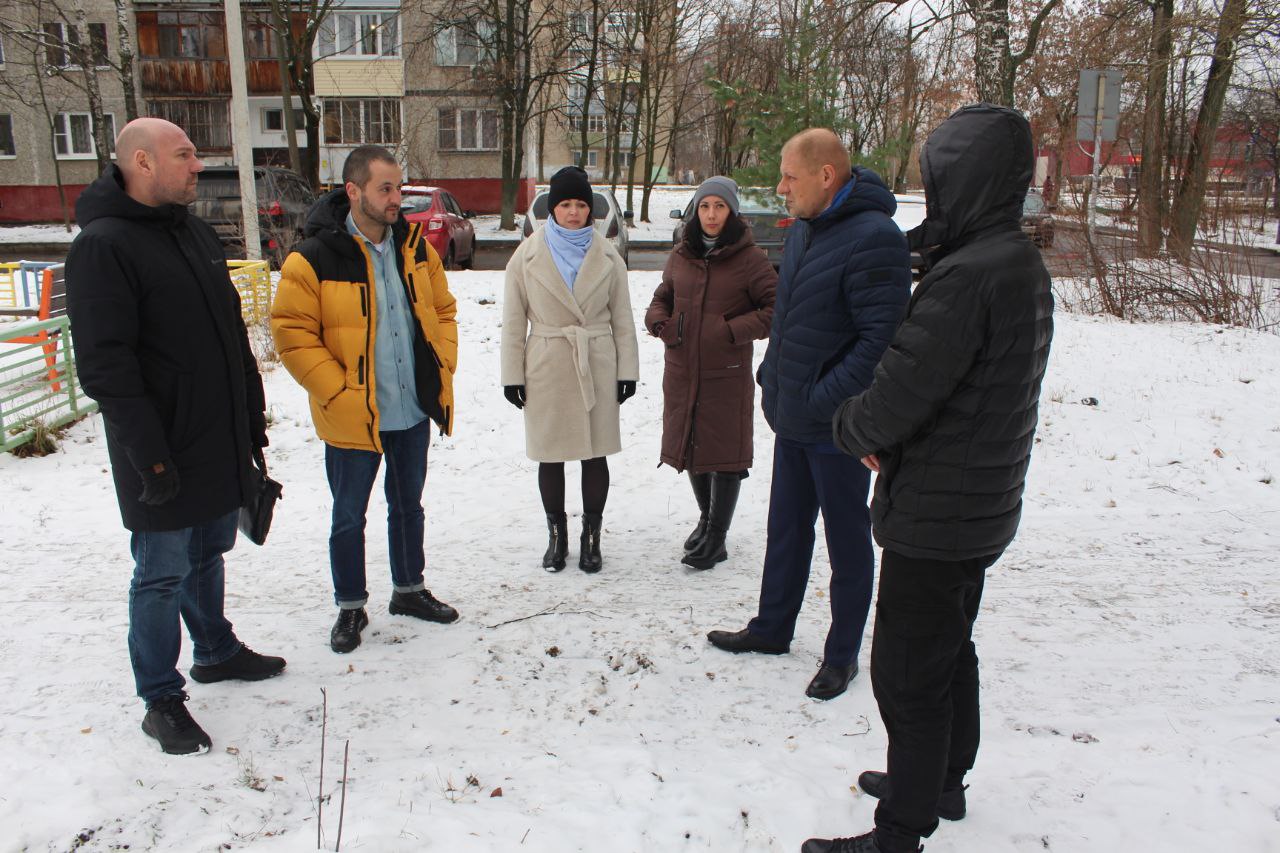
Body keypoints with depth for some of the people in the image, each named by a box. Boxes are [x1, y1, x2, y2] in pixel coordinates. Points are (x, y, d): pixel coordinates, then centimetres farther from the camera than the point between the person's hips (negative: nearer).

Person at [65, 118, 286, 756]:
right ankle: (161, 700, 20)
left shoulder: (194, 231, 11)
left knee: (208, 553, 22)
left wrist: (253, 415, 15)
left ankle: (216, 650, 40)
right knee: (162, 575, 5)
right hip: (165, 457, -7)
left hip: (221, 445, 7)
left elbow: (232, 331, 16)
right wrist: (151, 457, -21)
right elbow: (105, 366, -20)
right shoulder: (103, 246, -15)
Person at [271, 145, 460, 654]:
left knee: (409, 505, 20)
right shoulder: (315, 258, -14)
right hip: (352, 419, -5)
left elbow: (442, 310, 12)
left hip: (414, 411, 5)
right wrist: (339, 393, -17)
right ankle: (350, 607, 28)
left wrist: (442, 367, 0)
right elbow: (291, 334, -13)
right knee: (349, 516, 10)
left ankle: (409, 589, 39)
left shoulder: (415, 247, 3)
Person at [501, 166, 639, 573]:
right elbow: (514, 321, 2)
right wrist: (513, 375, -1)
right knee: (550, 456, 7)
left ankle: (591, 537, 20)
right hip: (546, 368, 0)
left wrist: (627, 370, 2)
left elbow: (622, 319, 7)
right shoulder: (528, 255, 1)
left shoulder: (607, 256, 5)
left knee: (595, 454, 5)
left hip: (597, 367, 1)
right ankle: (557, 536, 24)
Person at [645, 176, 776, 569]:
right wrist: (659, 322, -2)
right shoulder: (680, 257, 6)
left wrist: (732, 331, -18)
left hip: (727, 374, -5)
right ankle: (706, 518, 38)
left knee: (724, 449, 2)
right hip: (682, 371, 5)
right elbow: (662, 298, 19)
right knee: (690, 446, 15)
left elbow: (775, 309, -10)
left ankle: (716, 537, 17)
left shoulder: (749, 258, -8)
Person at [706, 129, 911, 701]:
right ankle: (772, 629, 38)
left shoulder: (873, 238, -20)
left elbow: (881, 338, -25)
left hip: (838, 428, -9)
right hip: (792, 418, 9)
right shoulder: (802, 230, 10)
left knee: (847, 543, 8)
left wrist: (825, 401, -24)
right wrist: (773, 378, 13)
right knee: (785, 530, 20)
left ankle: (842, 655, 25)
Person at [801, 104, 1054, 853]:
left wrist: (850, 426, -3)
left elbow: (897, 397, -25)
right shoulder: (1023, 265, 8)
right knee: (951, 652, 24)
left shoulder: (966, 277, -25)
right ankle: (944, 782, 43)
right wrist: (878, 435, 2)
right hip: (982, 508, 10)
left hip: (934, 517, -10)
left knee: (907, 674, 3)